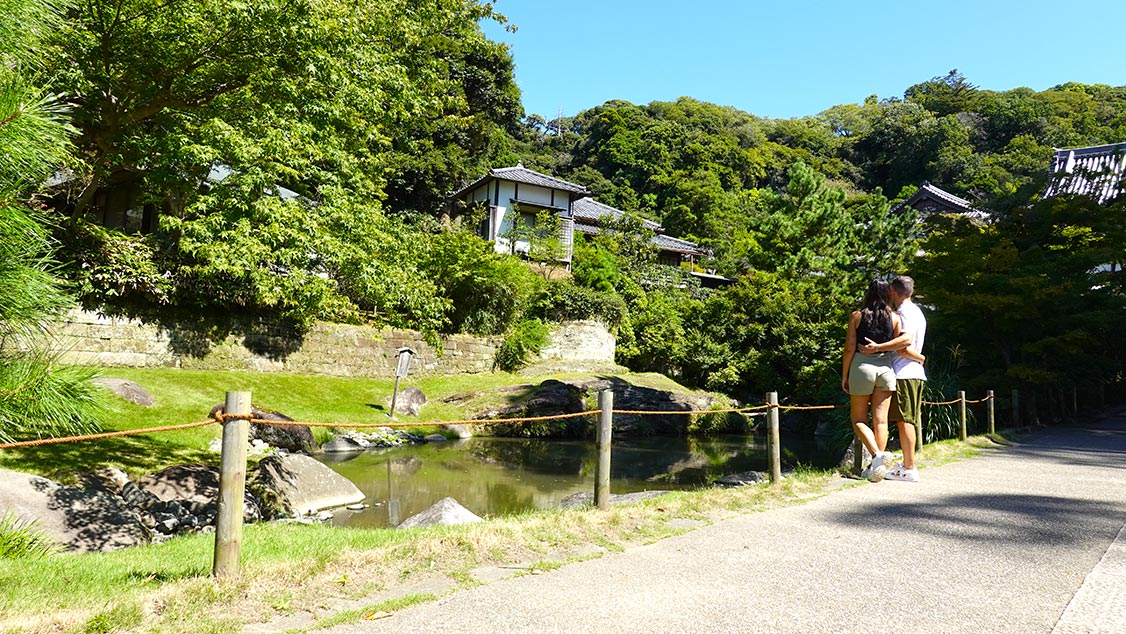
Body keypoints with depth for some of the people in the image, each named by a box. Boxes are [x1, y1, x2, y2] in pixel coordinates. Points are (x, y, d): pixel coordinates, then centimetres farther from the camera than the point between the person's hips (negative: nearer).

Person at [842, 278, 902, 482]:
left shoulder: (857, 316, -2)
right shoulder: (894, 318, 2)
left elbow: (850, 348, -4)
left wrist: (844, 376, 2)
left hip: (862, 367, -2)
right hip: (886, 368, 2)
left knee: (859, 420, 8)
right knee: (881, 420, 6)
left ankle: (877, 454, -13)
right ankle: (877, 466, 8)